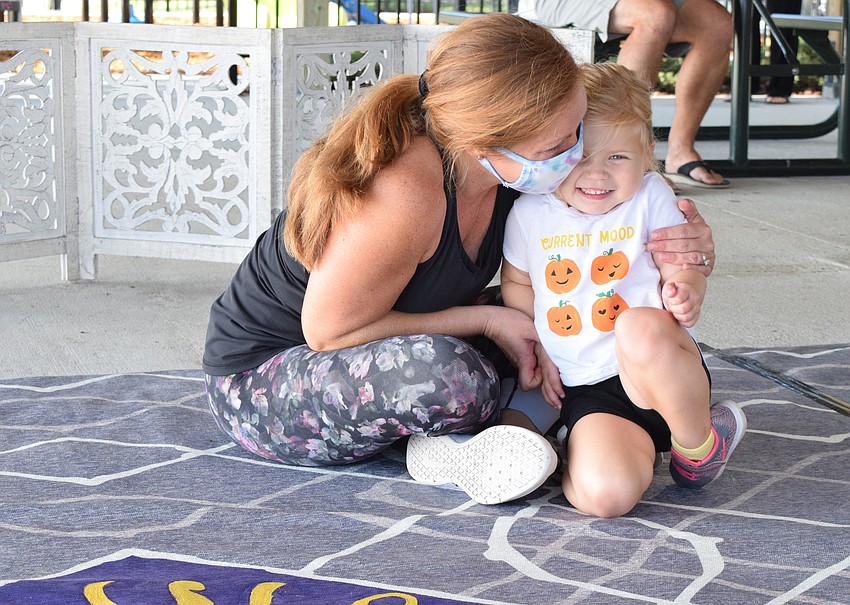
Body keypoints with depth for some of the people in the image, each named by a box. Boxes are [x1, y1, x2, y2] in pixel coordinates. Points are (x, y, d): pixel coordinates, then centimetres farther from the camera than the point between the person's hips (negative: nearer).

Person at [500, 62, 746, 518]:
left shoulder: (649, 197, 1)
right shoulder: (529, 214, 4)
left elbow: (681, 269, 3)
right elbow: (516, 285, 19)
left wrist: (684, 292, -20)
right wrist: (536, 350, 6)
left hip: (659, 370, 0)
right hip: (587, 391, 0)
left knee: (639, 327, -40)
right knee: (604, 494, -31)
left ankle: (697, 446, -13)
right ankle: (643, 443, 6)